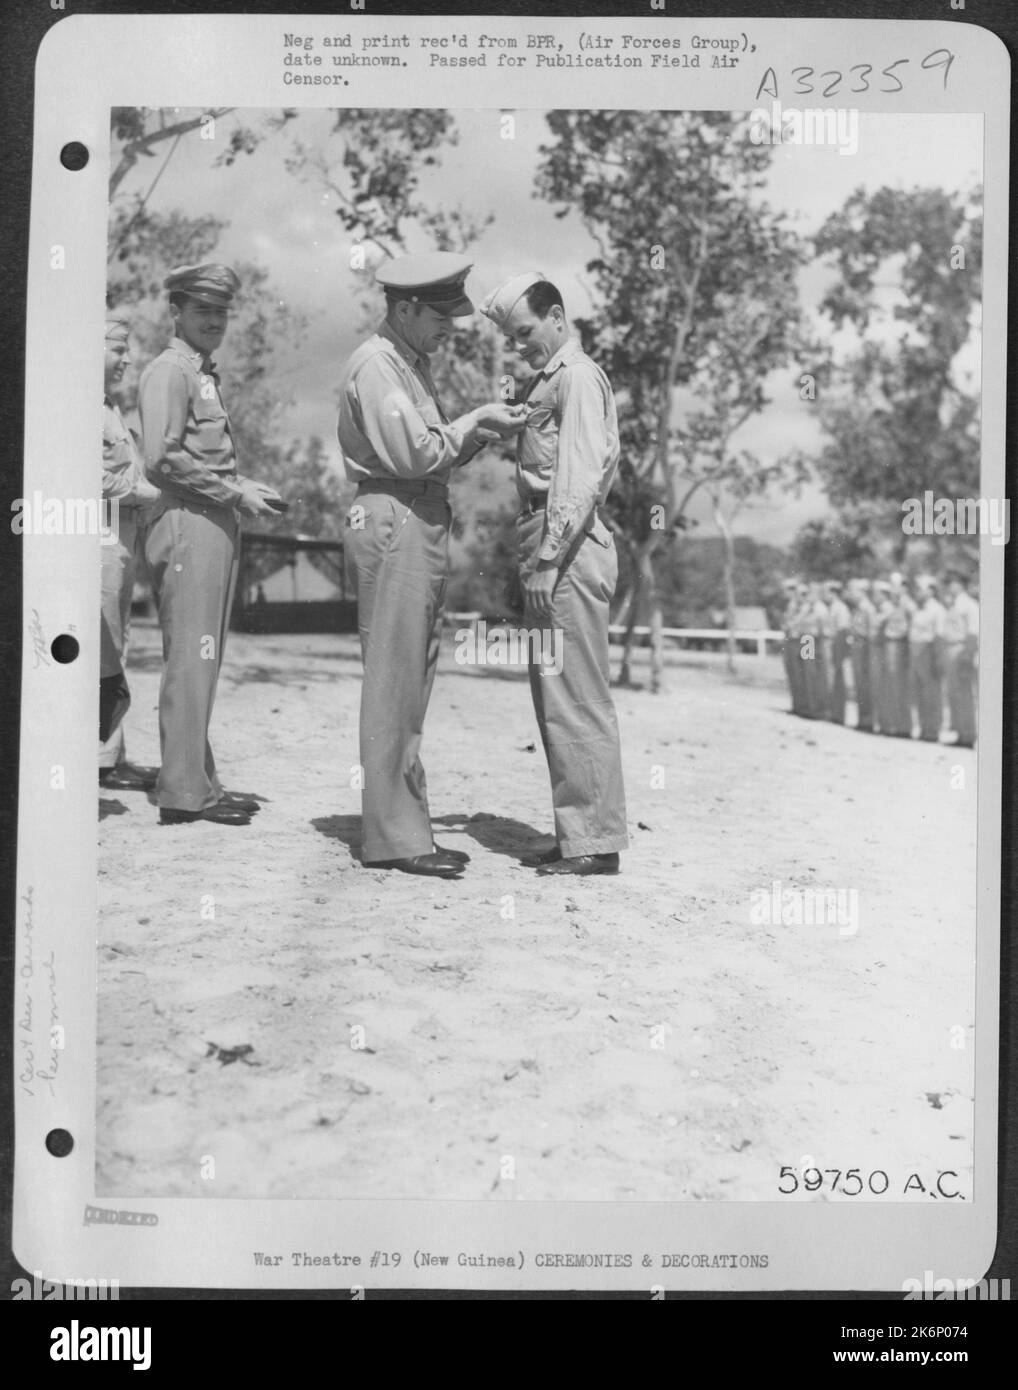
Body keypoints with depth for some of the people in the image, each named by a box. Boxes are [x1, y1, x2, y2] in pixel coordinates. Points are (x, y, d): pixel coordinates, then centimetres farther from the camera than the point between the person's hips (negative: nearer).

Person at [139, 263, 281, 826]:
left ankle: (200, 783, 16)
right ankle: (182, 791, -6)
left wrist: (246, 487, 10)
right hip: (189, 526, -10)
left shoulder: (204, 374, 23)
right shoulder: (169, 371, -7)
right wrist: (235, 493, -13)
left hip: (218, 527, 10)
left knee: (203, 660, 11)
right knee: (190, 659, -9)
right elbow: (162, 459, -18)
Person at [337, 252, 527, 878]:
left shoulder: (414, 363, 21)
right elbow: (413, 454, -17)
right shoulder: (376, 365, -9)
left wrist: (486, 429, 5)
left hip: (425, 525, 10)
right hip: (393, 523, -10)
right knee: (393, 683, -7)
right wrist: (476, 423, -6)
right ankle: (393, 837, -2)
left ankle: (409, 827, 17)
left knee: (414, 683, 11)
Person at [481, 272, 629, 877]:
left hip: (569, 554, -10)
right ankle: (579, 832, 18)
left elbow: (581, 476, -17)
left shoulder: (578, 376, -7)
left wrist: (549, 560, -20)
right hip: (551, 557, 10)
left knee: (576, 699, -8)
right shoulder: (548, 380, 22)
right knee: (556, 698, 12)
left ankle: (596, 842, -2)